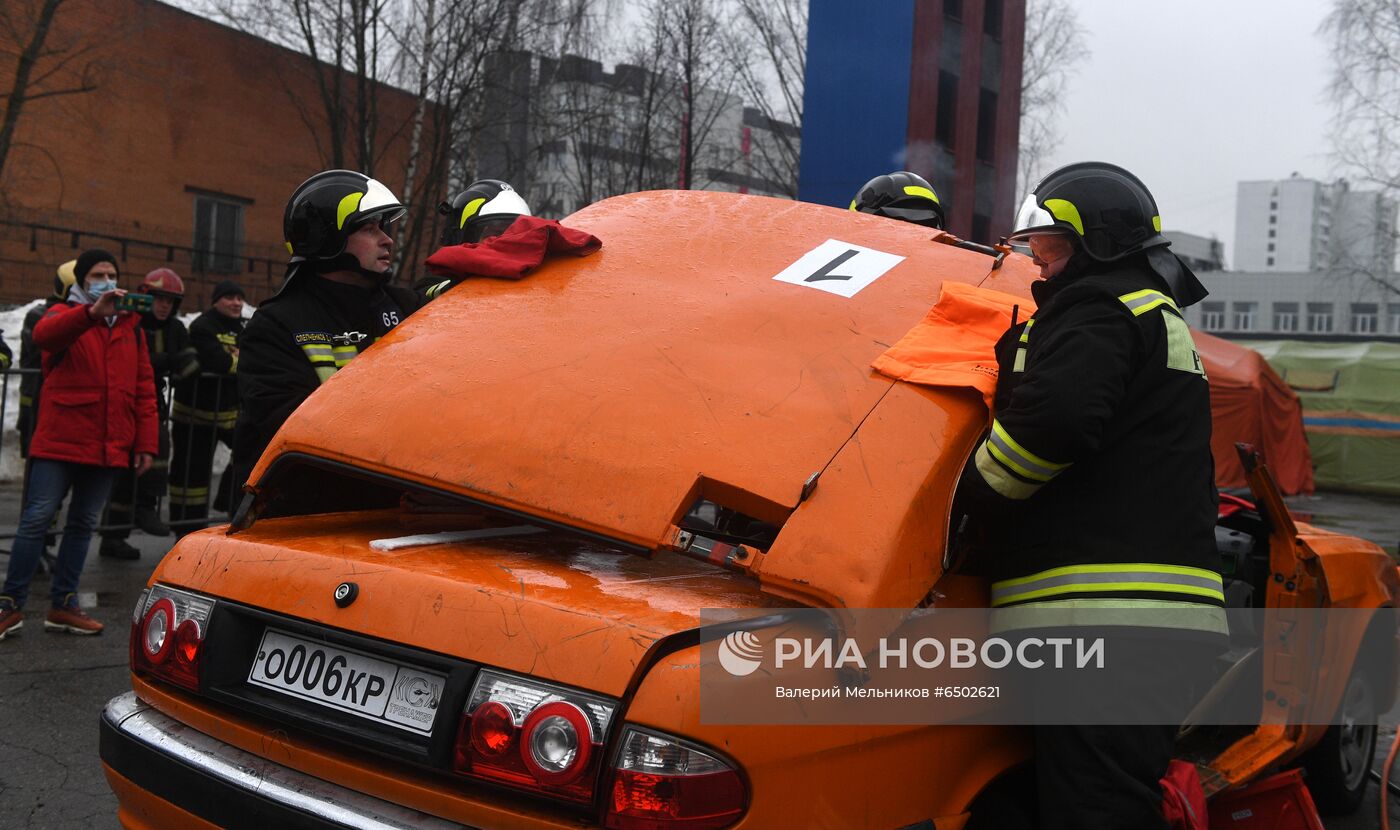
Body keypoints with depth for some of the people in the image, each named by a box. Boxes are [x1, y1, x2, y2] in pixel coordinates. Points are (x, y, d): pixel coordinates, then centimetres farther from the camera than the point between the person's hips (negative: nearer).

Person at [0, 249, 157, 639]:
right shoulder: (65, 315, 2)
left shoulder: (131, 325, 13)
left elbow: (144, 388, 12)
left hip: (108, 447, 4)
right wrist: (92, 312, -40)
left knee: (83, 524, 10)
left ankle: (63, 605, 19)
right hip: (60, 442, -4)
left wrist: (146, 443, 6)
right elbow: (44, 335, -24)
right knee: (37, 518, -4)